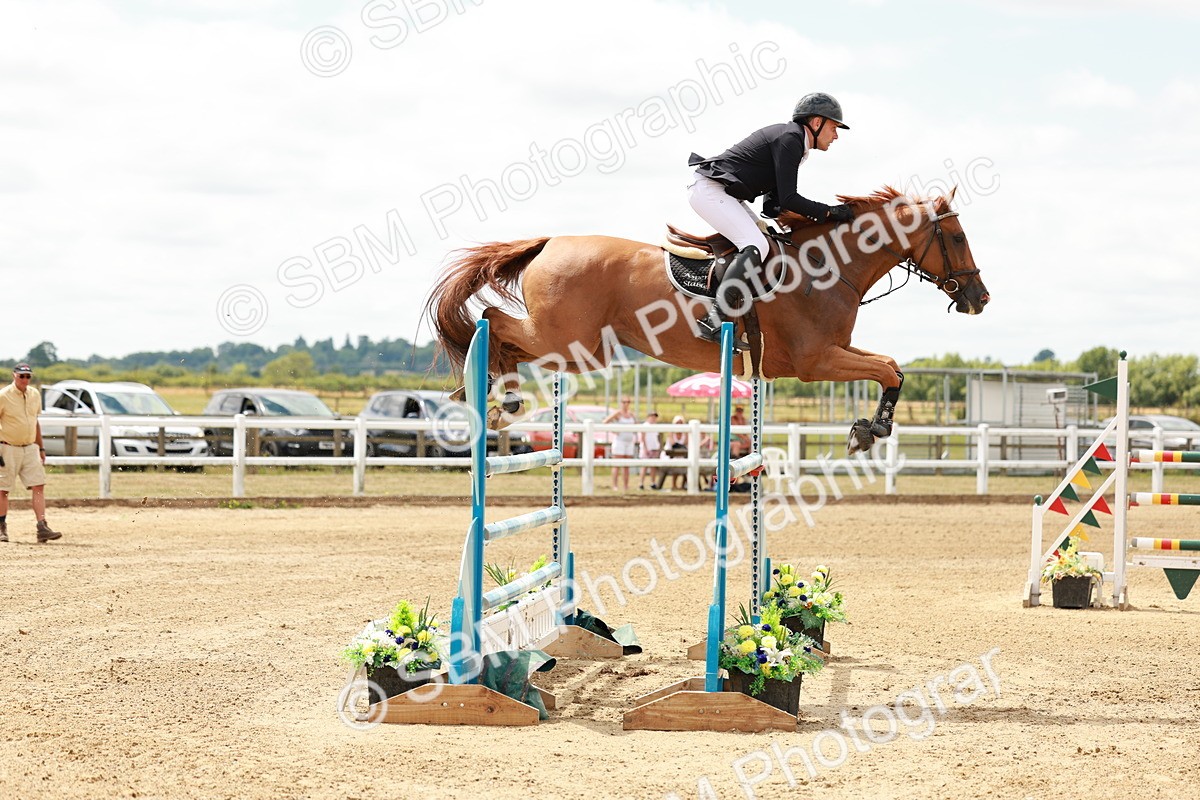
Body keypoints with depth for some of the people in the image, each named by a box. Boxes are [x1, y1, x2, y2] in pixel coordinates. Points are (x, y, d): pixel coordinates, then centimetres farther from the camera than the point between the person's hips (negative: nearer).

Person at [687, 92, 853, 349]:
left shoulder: (792, 140, 18)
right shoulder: (788, 138, -13)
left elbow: (772, 205, 16)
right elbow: (788, 199, -19)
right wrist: (828, 213, -11)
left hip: (723, 193, 11)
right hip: (709, 190, -11)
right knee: (755, 247, -23)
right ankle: (714, 321, -29)